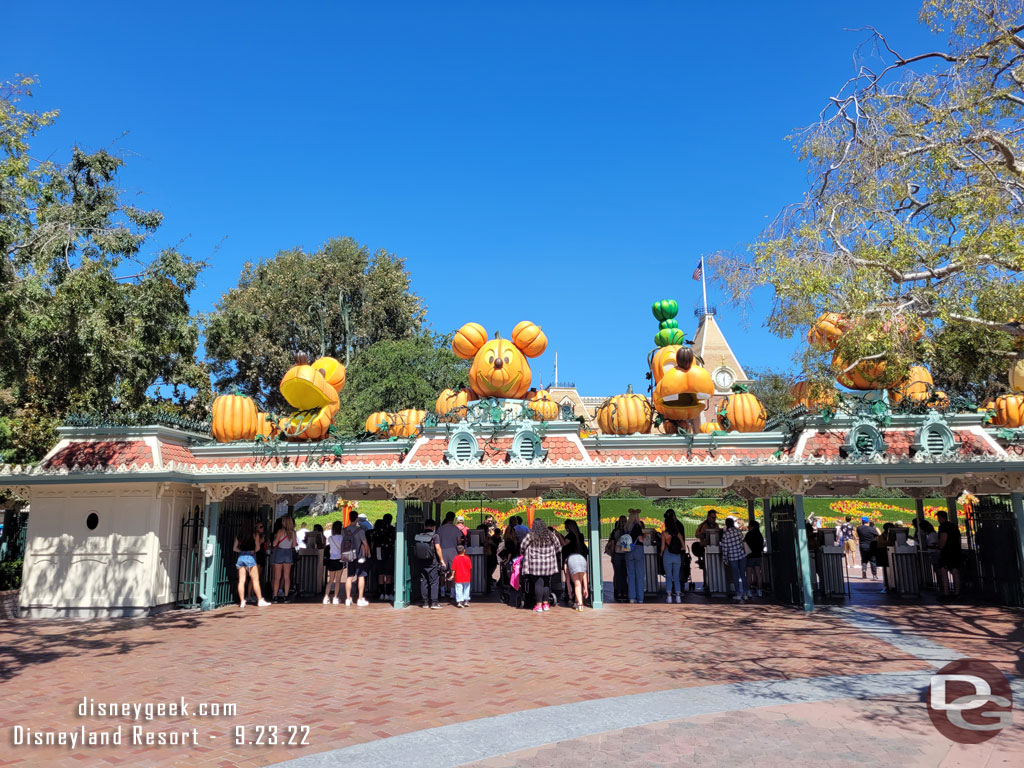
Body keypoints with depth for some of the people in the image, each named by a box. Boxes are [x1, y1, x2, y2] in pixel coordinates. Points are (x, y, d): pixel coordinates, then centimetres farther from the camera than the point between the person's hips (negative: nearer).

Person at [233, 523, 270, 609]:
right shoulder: (254, 535, 2)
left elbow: (235, 548, 9)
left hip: (241, 557, 4)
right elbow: (257, 547, -3)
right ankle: (260, 600, 0)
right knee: (255, 580, 0)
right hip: (250, 557, -4)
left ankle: (242, 601, 0)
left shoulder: (238, 536, 12)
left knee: (241, 581, 3)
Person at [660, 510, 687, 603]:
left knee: (668, 576, 4)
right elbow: (683, 546, 3)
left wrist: (661, 553, 12)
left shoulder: (664, 533, -8)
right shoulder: (678, 533, 2)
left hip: (667, 555, -3)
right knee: (676, 577, 9)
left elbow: (663, 546, -6)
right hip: (677, 556, 3)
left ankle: (669, 596, 1)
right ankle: (678, 596, 5)